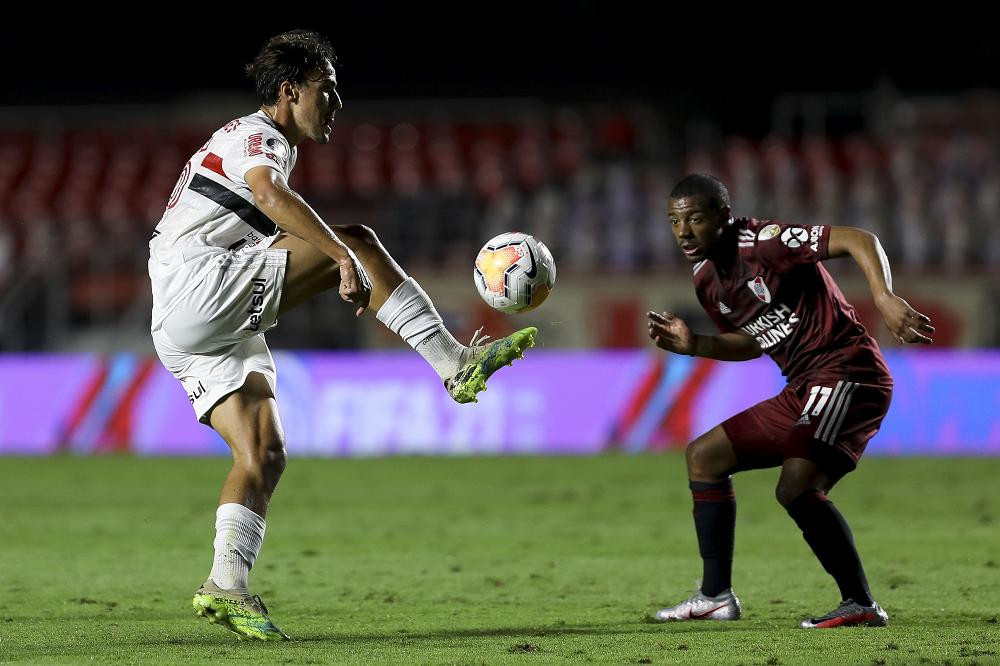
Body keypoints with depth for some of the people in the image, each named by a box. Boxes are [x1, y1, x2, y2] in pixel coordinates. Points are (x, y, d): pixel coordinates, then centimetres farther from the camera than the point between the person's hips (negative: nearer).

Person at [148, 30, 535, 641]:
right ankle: (455, 364, -19)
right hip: (196, 287, -10)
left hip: (199, 333, 10)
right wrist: (346, 259, -36)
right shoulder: (255, 136, -3)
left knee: (264, 456, -2)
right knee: (357, 239, -17)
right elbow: (274, 198, -27)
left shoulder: (271, 148, 29)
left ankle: (227, 587, -11)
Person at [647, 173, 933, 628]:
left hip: (848, 374, -10)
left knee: (796, 486, -28)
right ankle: (716, 597, 17)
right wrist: (694, 346, 8)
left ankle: (861, 605, -18)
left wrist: (885, 298, -36)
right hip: (801, 393, 10)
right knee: (703, 455, 14)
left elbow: (859, 240, -21)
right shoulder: (706, 281, 12)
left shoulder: (762, 241, -14)